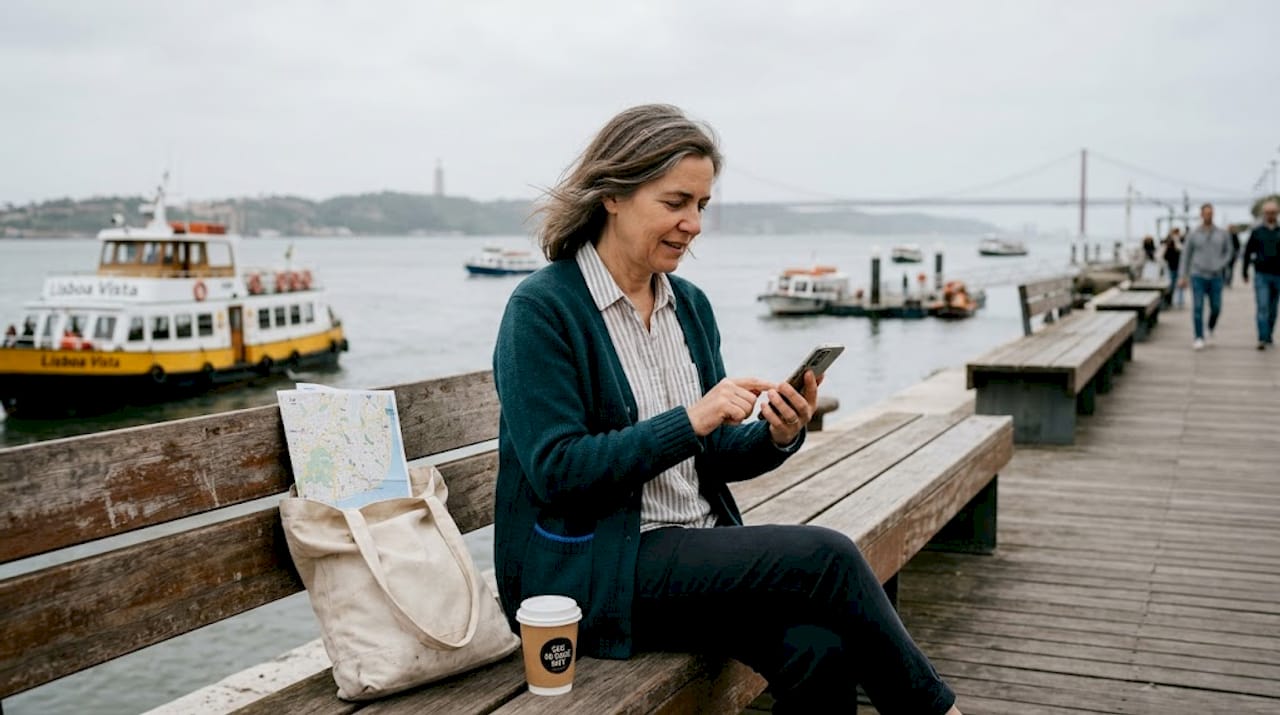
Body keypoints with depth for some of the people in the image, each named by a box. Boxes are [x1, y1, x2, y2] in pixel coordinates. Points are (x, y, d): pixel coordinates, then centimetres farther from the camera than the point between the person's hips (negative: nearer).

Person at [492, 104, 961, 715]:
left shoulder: (690, 305, 11)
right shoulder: (541, 309, -9)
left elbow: (707, 459, 14)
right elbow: (554, 470, -16)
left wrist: (775, 437, -7)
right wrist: (690, 420, -22)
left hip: (697, 548, 6)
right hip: (589, 571, -6)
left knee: (820, 649, -23)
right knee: (825, 556, -19)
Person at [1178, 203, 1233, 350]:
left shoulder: (1222, 234, 4)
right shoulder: (1193, 234, 1)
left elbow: (1228, 252, 14)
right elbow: (1186, 255, 5)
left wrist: (1220, 267, -2)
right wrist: (1182, 276, 0)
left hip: (1215, 277, 1)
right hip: (1197, 276, -1)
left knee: (1216, 307, 2)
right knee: (1198, 307, -8)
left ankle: (1211, 328, 33)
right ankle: (1199, 338, -4)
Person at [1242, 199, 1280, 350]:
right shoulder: (1256, 231, 4)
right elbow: (1247, 252, 7)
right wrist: (1244, 272, 6)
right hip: (1261, 275, -2)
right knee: (1262, 308, -10)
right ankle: (1262, 339, -13)